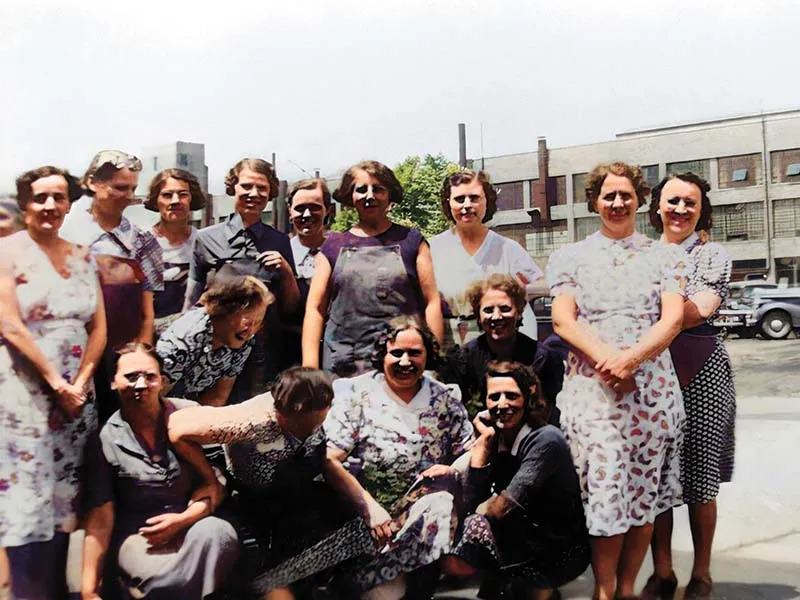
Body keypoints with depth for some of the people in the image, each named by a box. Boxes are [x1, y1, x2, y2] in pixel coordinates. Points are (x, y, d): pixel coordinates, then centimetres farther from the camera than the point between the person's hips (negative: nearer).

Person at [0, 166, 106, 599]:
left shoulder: (82, 257, 11)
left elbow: (98, 328, 8)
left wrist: (79, 382, -5)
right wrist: (55, 382, -13)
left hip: (77, 392, 5)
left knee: (65, 497, 9)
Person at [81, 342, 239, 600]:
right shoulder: (104, 442, -4)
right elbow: (100, 518, -5)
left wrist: (184, 519, -16)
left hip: (189, 523, 2)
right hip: (136, 533, -1)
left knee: (219, 532, -32)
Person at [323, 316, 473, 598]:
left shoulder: (447, 401, 9)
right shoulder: (357, 394, 1)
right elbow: (329, 461, -8)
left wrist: (451, 471, -12)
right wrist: (369, 507, -19)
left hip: (420, 516, 4)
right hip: (358, 512, -4)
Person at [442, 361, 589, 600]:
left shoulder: (545, 440, -22)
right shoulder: (497, 439, -1)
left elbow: (504, 507, -26)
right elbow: (472, 503, -10)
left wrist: (481, 512, -5)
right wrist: (483, 442, -13)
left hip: (561, 553, -7)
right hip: (524, 540, 7)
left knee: (478, 526, -24)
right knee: (451, 562, -6)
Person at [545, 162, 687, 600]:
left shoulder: (664, 257, 11)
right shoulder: (570, 257, 11)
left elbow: (672, 319, -1)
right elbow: (562, 319, 0)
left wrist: (630, 358, -18)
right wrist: (605, 358, -16)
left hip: (652, 386, 1)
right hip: (589, 387, -1)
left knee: (645, 493, 5)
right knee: (604, 492, -6)